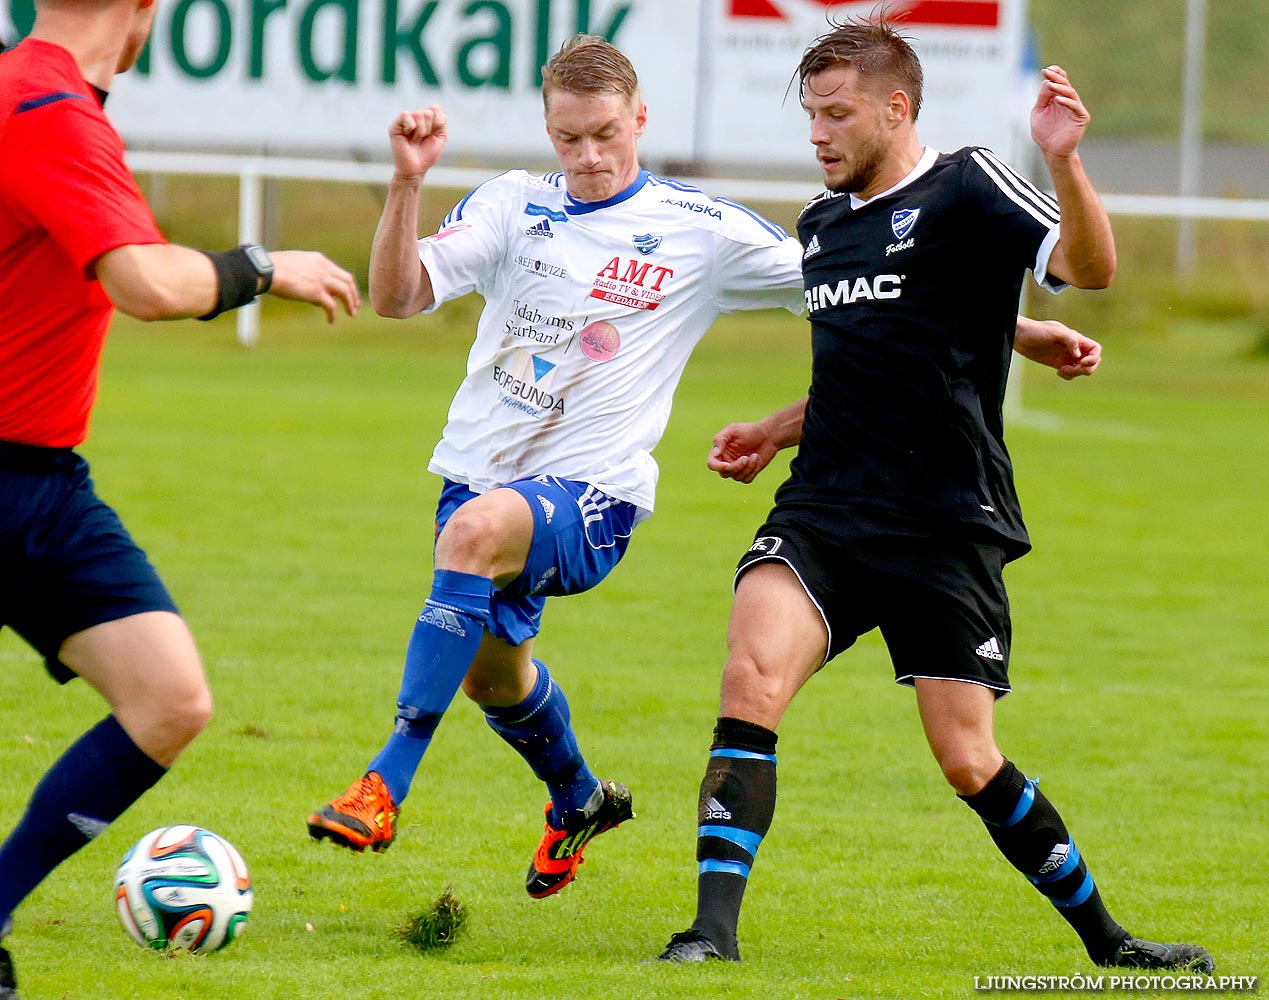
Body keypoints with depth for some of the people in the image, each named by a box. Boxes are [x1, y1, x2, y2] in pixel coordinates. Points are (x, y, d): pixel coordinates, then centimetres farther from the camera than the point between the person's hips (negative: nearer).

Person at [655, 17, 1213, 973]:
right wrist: (778, 430, 17)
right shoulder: (822, 223, 17)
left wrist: (1065, 164, -38)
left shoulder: (965, 188, -4)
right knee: (752, 679, -20)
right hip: (824, 514, 5)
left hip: (948, 527, -5)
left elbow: (1088, 266, -22)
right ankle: (714, 928, -22)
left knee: (969, 762, -3)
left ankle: (1105, 938, 18)